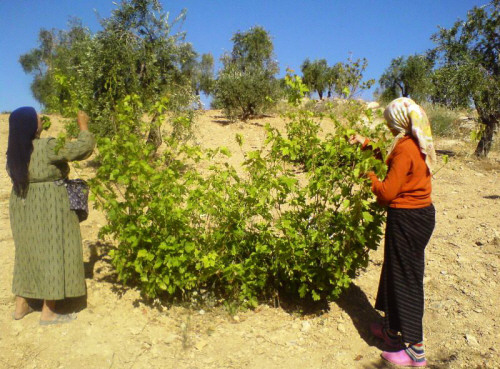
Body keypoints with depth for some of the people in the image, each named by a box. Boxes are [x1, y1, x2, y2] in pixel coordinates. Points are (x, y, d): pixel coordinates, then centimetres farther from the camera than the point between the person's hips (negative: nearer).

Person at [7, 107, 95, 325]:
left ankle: (20, 306, 29)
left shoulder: (15, 151, 5)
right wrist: (84, 127, -3)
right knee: (53, 255, 2)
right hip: (48, 209, -8)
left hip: (23, 208, 8)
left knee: (27, 254, 19)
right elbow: (83, 148, -19)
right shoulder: (47, 147, -18)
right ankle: (48, 313, 10)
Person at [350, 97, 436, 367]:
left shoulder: (405, 148, -21)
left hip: (407, 219, -9)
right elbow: (392, 159, 25)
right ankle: (392, 329, 37)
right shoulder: (420, 145, 7)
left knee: (405, 279, 2)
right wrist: (367, 144, 24)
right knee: (397, 272, 20)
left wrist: (369, 176, -4)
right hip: (422, 214, 9)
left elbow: (387, 193, -21)